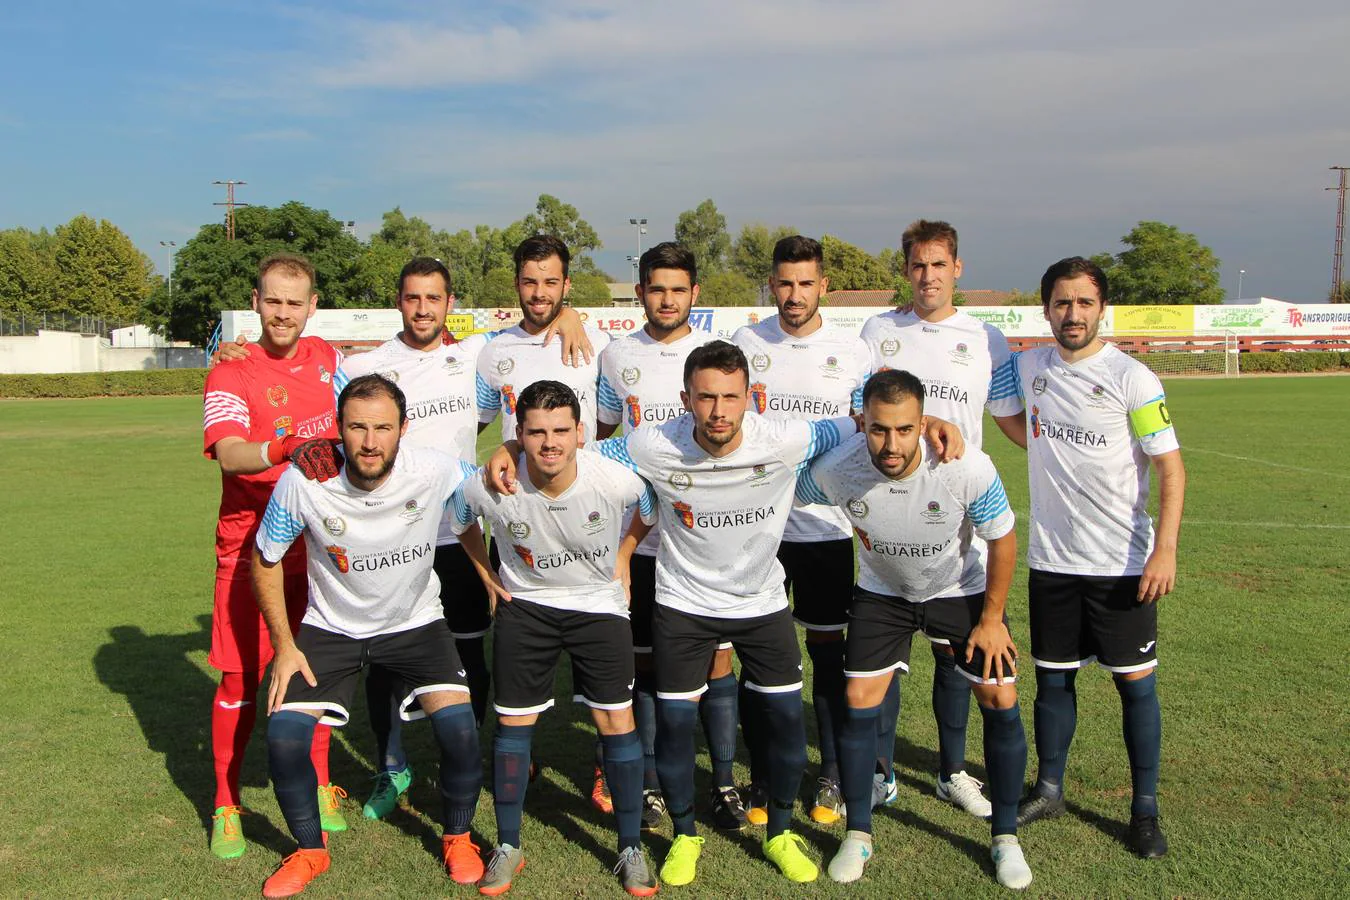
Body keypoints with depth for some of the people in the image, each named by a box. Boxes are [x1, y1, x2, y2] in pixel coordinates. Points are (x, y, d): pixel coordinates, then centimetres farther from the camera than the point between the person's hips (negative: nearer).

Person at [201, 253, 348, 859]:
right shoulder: (231, 372, -9)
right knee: (240, 676, 1)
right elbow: (227, 452, -25)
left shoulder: (327, 358, 6)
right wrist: (276, 451, -43)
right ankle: (226, 807, 17)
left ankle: (319, 787, 25)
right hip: (250, 544, -3)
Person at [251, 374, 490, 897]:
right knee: (283, 734, -14)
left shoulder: (437, 472, -23)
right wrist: (285, 646, -6)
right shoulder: (303, 482, -23)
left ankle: (457, 838, 11)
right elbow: (265, 560, -6)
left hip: (416, 623, 0)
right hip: (331, 628, 1)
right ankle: (310, 851, 15)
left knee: (459, 726, -19)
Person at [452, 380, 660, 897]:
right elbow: (456, 526, 1)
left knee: (617, 721, -3)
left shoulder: (617, 481, -24)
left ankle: (631, 848, 15)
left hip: (598, 606, 0)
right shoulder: (489, 487, -24)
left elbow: (652, 513, 1)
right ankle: (508, 846, 23)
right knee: (513, 723, 4)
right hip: (525, 607, 1)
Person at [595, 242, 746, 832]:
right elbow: (599, 433, 17)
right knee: (645, 659, 8)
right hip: (641, 535, 1)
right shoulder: (617, 356, 6)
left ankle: (724, 783, 19)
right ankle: (650, 784, 22)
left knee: (716, 658, 4)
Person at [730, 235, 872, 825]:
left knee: (828, 649, 8)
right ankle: (761, 777, 20)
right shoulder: (745, 344, 3)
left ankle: (832, 776, 23)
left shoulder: (852, 352, 1)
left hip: (826, 525, 0)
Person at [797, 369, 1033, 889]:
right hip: (882, 593, 1)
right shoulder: (834, 469, -31)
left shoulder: (968, 468, -34)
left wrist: (991, 618, -9)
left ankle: (1005, 837, 15)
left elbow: (1003, 540, -16)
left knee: (1000, 700, -5)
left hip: (962, 590, -1)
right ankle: (858, 836, 13)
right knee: (859, 701, -5)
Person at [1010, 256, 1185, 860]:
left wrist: (1165, 550, -16)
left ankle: (1145, 809, 18)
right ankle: (1049, 790, 28)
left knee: (1136, 681, 4)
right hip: (1050, 559, 4)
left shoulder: (1132, 379, -9)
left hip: (1122, 562, -3)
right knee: (1052, 676, 12)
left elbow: (1171, 468, -8)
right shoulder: (1029, 367, 3)